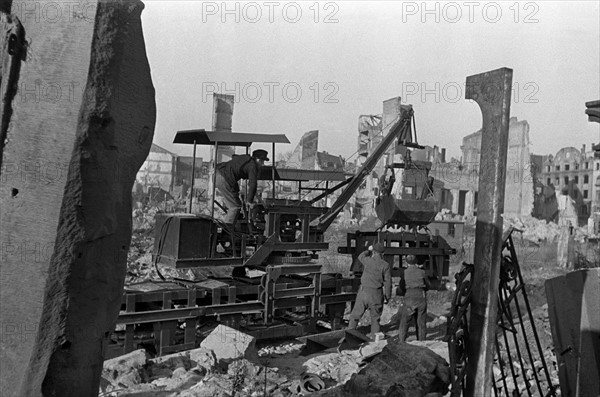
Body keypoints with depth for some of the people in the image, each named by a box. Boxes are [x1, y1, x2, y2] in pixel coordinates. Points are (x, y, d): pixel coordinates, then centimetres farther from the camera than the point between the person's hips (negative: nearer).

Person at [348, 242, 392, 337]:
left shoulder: (368, 261, -4)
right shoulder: (386, 265, -7)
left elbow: (361, 256, 21)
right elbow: (388, 282, -6)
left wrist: (369, 250, 36)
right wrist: (387, 296, 4)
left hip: (364, 291, 0)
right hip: (377, 294, 0)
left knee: (356, 314, 12)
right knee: (375, 317, 14)